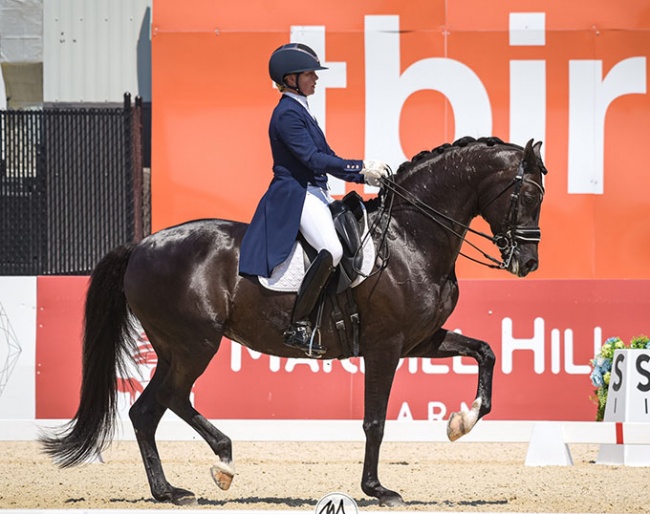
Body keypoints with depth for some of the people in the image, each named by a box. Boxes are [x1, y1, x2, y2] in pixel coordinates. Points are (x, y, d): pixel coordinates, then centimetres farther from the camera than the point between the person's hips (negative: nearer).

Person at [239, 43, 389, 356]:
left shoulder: (300, 112, 18)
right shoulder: (287, 113, -12)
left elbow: (326, 156, 21)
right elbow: (312, 158, -21)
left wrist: (364, 175, 9)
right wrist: (360, 168, -20)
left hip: (315, 194, 11)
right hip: (295, 195, -11)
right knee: (331, 250, -29)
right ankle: (298, 327, -28)